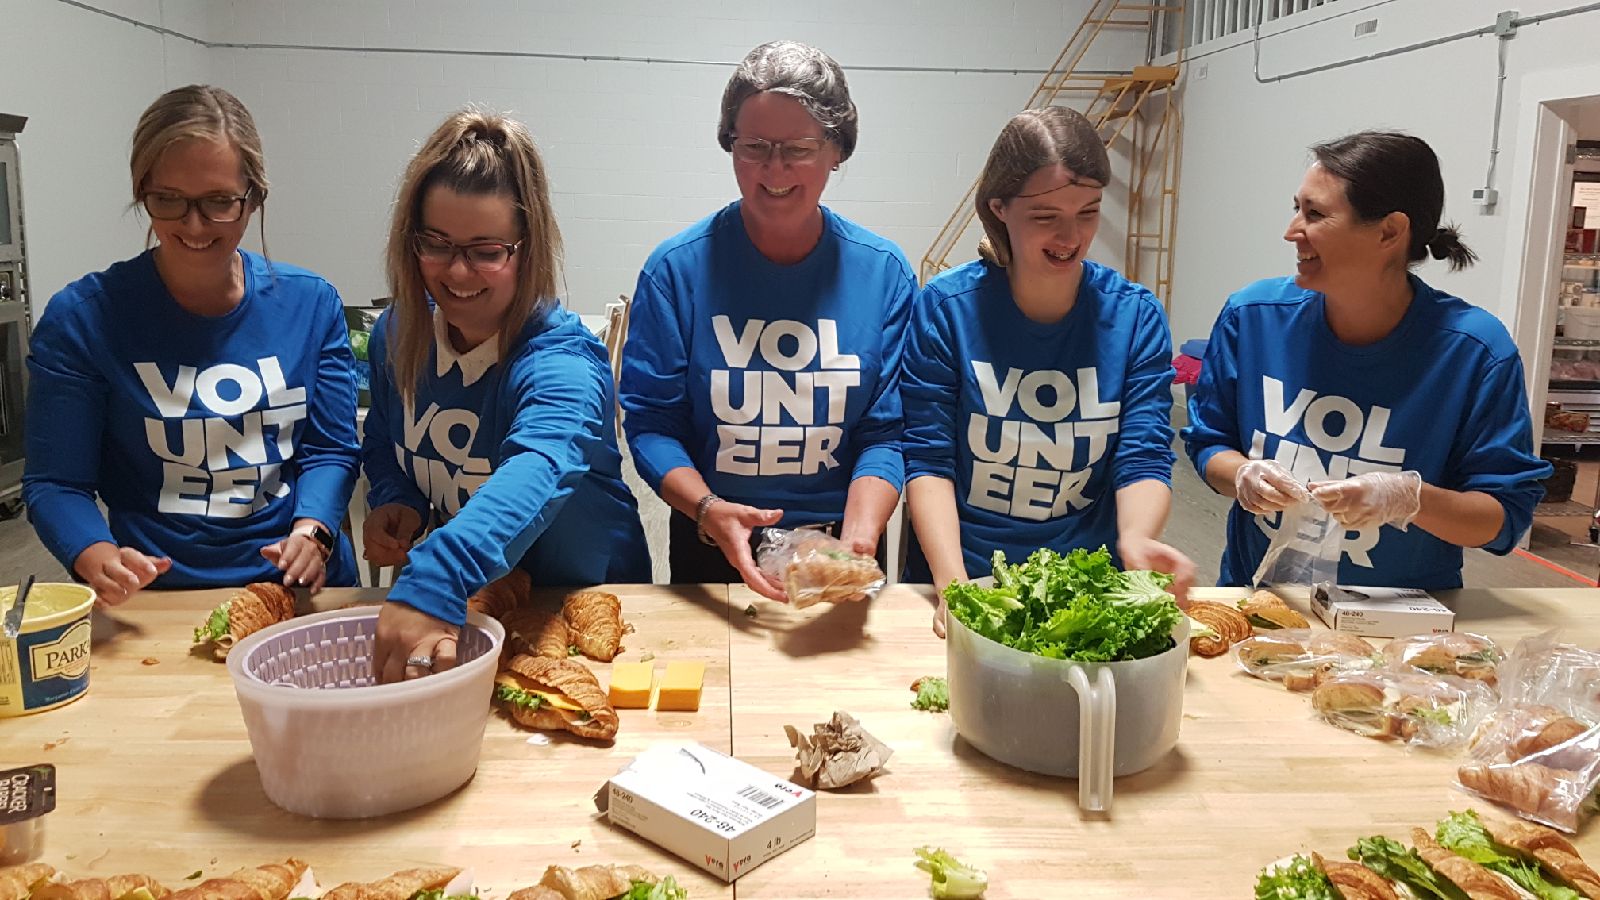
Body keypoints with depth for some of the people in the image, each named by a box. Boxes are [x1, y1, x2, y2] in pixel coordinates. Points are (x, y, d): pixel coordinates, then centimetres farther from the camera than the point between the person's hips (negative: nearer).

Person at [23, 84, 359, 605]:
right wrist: (97, 557, -20)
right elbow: (54, 483, 1)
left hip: (300, 588, 2)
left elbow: (329, 450, 7)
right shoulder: (81, 319, -1)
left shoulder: (310, 304, 5)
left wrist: (310, 532, -12)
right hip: (157, 600, -1)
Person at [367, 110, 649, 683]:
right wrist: (394, 501, -8)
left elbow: (538, 471, -44)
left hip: (585, 597, -4)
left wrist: (436, 582, -60)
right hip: (467, 597, 4)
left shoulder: (563, 363, -23)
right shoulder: (396, 336, -2)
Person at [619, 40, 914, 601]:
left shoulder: (884, 273, -6)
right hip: (711, 552, 0)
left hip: (838, 544, 1)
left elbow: (885, 433, -8)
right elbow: (650, 423, -10)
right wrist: (707, 509, -26)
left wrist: (858, 541, -23)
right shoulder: (677, 269, -9)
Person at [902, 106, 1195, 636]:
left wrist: (1135, 538, -25)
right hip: (965, 577, -1)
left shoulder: (1136, 315, 1)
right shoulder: (946, 306, -5)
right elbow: (928, 461, -7)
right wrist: (951, 582, -20)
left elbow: (1144, 458, -3)